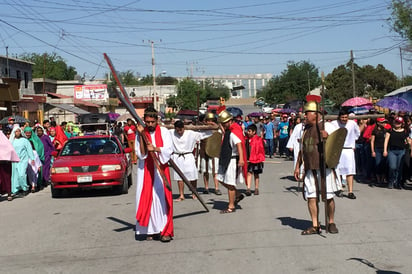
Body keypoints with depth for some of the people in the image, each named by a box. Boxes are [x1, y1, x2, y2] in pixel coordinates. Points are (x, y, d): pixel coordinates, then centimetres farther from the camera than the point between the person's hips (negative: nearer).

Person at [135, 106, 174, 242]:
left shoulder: (164, 132, 2)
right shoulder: (140, 134, 2)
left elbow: (169, 150, -7)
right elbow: (140, 154, -6)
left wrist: (155, 149, -24)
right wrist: (141, 135, -14)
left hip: (160, 169, -1)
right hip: (145, 170, 1)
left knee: (162, 198, -5)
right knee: (146, 198, -1)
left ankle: (165, 231, -4)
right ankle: (150, 230, 5)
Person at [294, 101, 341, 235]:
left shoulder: (325, 128, -6)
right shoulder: (306, 129, 14)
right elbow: (302, 149, 20)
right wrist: (297, 166, 19)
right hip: (310, 169, 5)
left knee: (328, 197, 3)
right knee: (311, 197, 1)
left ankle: (331, 223, 18)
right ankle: (315, 225, 9)